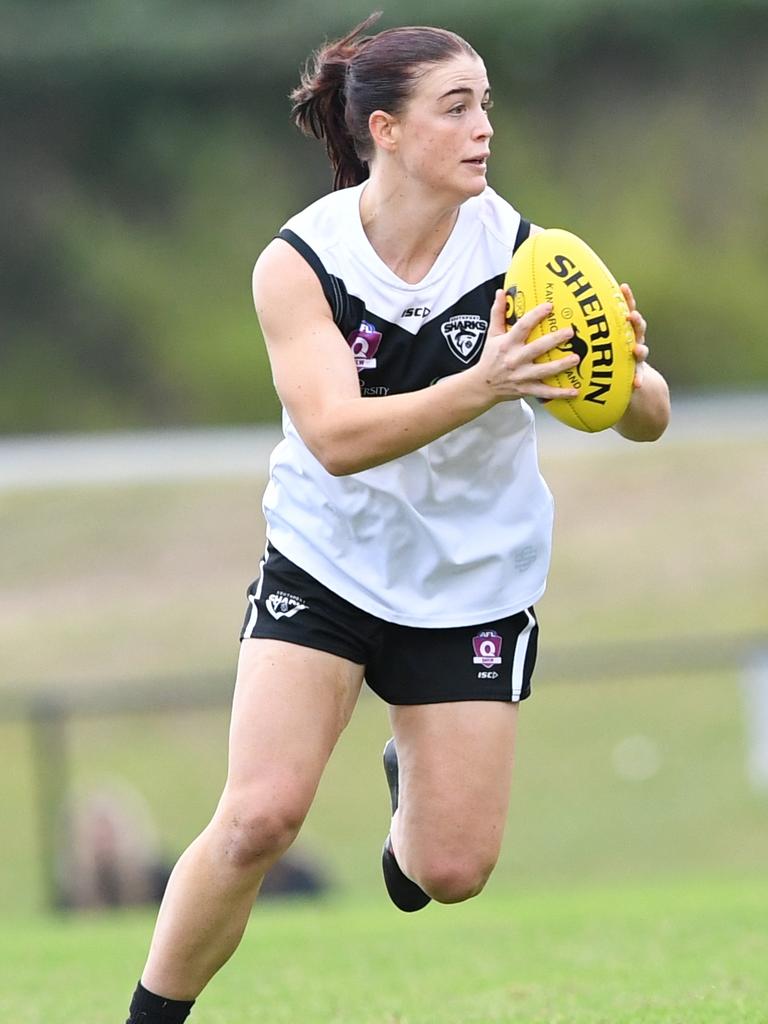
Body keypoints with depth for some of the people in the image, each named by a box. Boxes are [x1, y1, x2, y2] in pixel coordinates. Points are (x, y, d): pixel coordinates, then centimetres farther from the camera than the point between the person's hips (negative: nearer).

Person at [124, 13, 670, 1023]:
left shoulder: (520, 254, -14)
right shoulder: (298, 261, -16)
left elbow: (649, 419, -11)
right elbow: (337, 437, -28)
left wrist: (623, 374, -35)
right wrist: (479, 387, -43)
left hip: (475, 587, 1)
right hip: (326, 567, -1)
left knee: (451, 874, 1)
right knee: (258, 819, -19)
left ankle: (411, 771, 37)